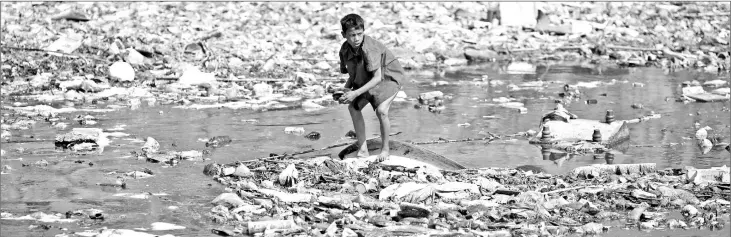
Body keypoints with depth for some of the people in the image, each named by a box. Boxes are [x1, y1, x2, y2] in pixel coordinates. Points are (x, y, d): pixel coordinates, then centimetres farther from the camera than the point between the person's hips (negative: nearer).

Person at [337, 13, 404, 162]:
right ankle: (363, 150, 10)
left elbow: (377, 78, -36)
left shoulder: (369, 48, -35)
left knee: (381, 110, -24)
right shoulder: (345, 49, -12)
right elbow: (354, 73, 3)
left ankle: (385, 149, -4)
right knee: (353, 107, 1)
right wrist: (346, 89, -15)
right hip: (368, 79, 8)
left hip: (389, 76, -8)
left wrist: (356, 93, -39)